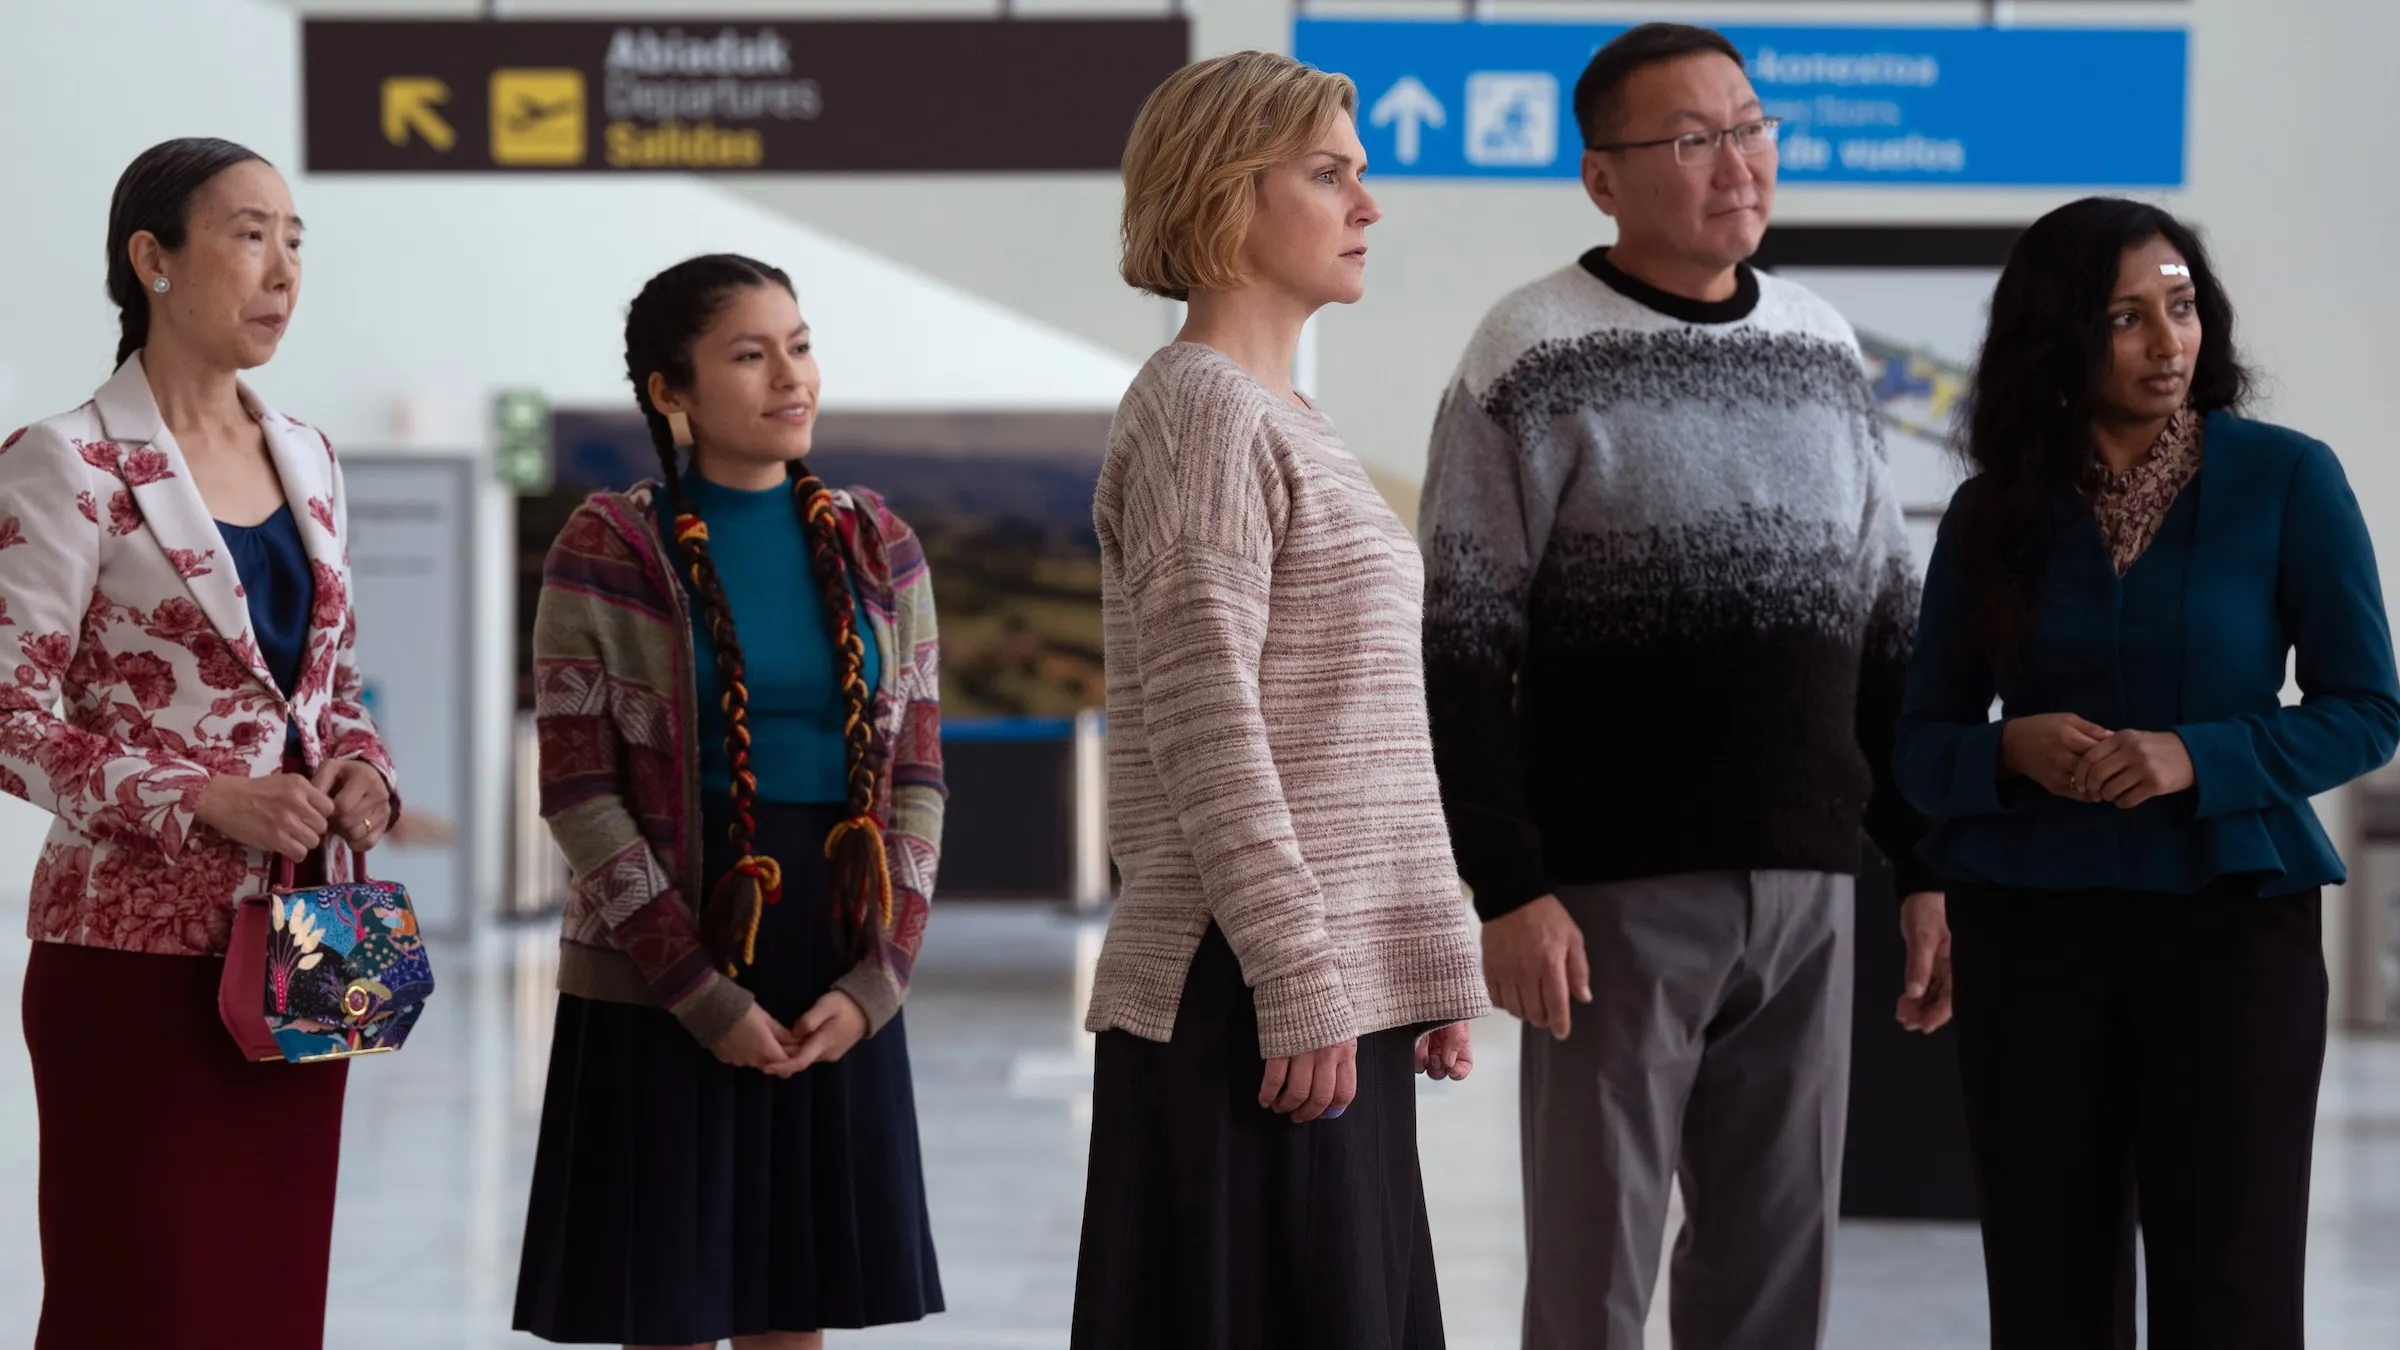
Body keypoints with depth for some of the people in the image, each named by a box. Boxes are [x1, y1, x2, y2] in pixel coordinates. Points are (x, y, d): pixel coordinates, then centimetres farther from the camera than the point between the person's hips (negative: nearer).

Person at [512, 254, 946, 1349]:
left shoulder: (877, 548, 7)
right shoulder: (609, 551, -5)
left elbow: (917, 776, 8)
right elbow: (579, 794, -8)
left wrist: (876, 980, -5)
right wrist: (704, 998, -12)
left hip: (840, 999, 4)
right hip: (658, 995, -3)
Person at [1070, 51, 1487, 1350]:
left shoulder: (1283, 419, 20)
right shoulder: (1199, 412, -10)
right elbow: (1204, 730, -17)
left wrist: (1429, 958, 17)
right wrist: (1298, 987, -20)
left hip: (1337, 984, 9)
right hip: (1243, 997, -9)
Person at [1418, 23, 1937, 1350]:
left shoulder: (1824, 351, 13)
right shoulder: (1535, 357, -4)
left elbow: (1886, 630, 17)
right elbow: (1460, 648, -8)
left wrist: (1927, 864, 12)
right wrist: (1503, 891, -14)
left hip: (1807, 890, 5)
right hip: (1619, 890, -5)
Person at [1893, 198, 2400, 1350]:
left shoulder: (2287, 479, -2)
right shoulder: (1993, 514, 5)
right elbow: (1922, 745, 8)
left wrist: (2196, 759, -17)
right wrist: (2011, 750, -14)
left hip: (2229, 920, -2)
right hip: (2030, 936, 2)